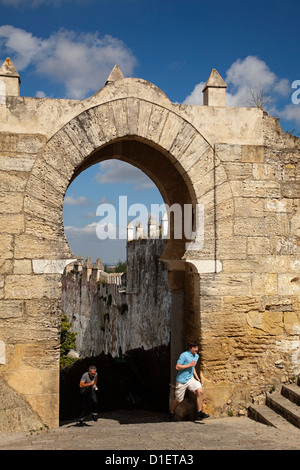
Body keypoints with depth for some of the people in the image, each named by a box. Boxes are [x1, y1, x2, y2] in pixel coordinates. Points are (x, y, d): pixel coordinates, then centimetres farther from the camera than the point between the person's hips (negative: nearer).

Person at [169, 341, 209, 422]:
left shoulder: (196, 356, 8)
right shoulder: (184, 355, -16)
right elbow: (177, 367, -18)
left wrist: (196, 376, 12)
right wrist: (189, 365, -21)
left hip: (190, 379, 6)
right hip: (181, 380, -5)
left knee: (200, 391, -19)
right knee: (178, 400, 7)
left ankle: (199, 413, -11)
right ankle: (171, 413, 35)